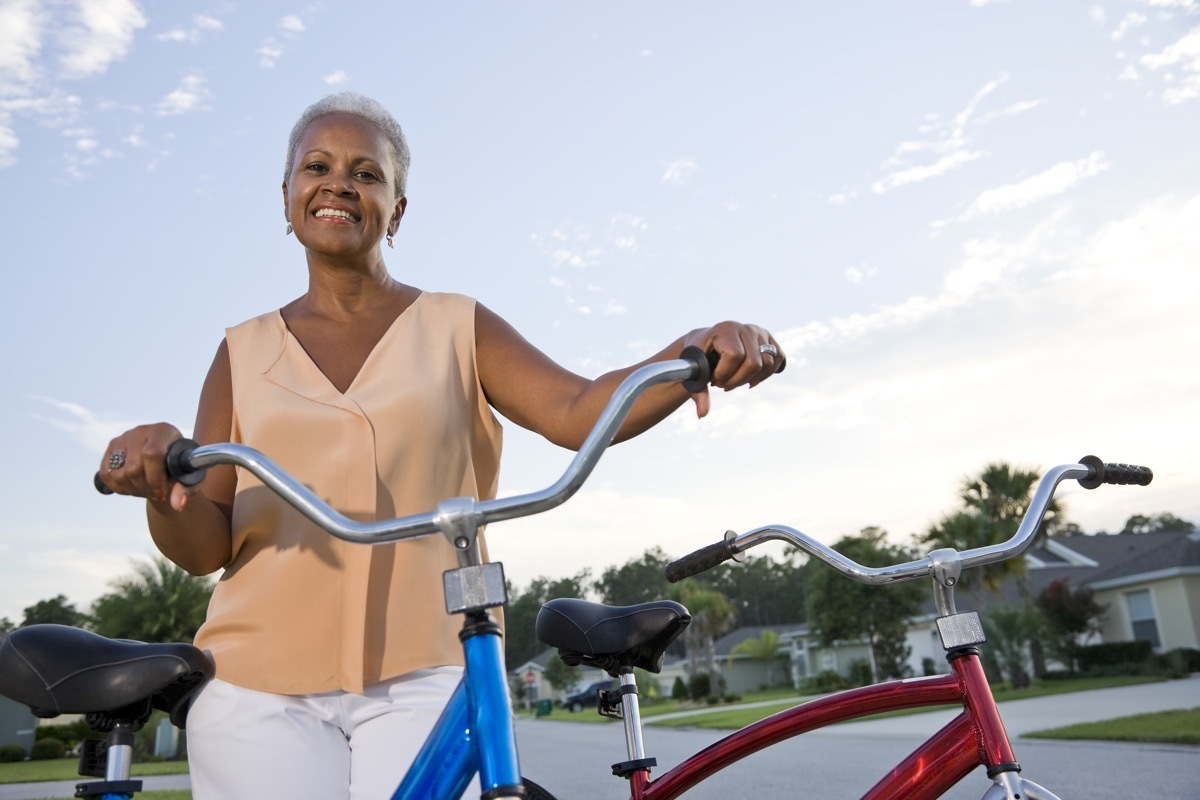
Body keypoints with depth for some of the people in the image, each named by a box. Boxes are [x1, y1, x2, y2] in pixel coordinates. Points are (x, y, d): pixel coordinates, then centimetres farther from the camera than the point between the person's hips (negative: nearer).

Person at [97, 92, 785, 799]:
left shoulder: (456, 329, 8)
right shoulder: (245, 352, 12)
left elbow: (578, 410, -8)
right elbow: (203, 548, 6)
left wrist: (689, 356, -27)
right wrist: (162, 484, -17)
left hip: (424, 678, -1)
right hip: (260, 690, 2)